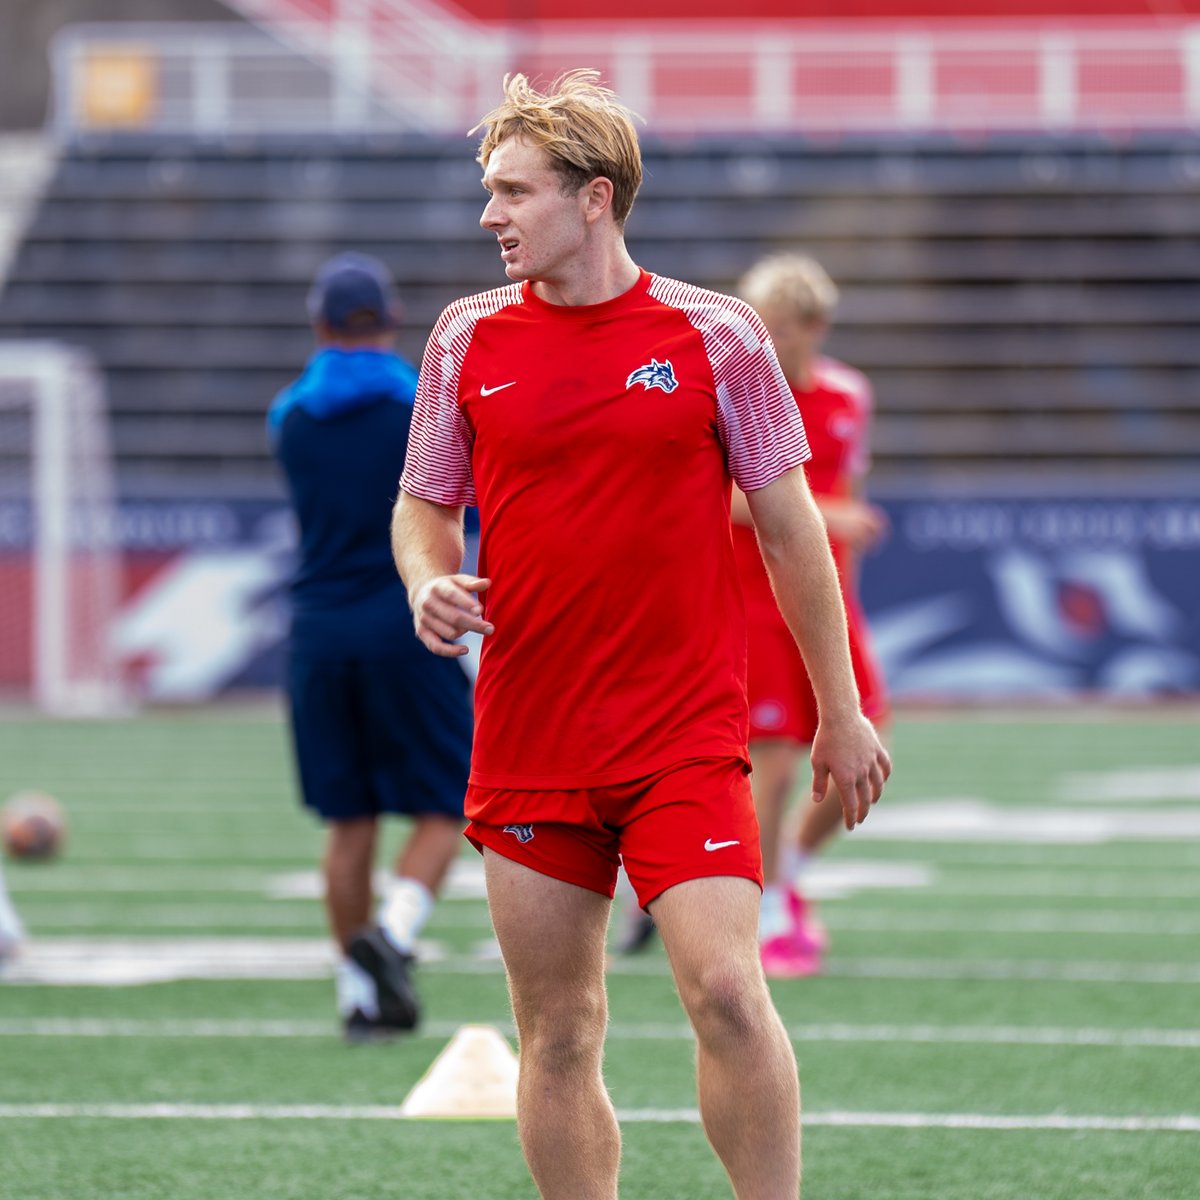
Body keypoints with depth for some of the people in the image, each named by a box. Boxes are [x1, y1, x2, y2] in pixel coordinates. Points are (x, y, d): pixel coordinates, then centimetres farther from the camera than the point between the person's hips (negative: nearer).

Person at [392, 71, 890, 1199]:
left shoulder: (716, 333, -1)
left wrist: (841, 712, 6)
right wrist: (431, 586, -7)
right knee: (557, 1038, 5)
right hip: (526, 750, 3)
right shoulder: (468, 338, 6)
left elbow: (790, 527, 5)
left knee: (726, 992, -18)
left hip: (687, 738, -3)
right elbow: (425, 505, 16)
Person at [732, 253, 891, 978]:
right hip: (751, 599, -5)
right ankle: (768, 919, 9)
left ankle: (788, 873, 26)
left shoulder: (849, 396, 6)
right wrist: (821, 515, -25)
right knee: (775, 763, -8)